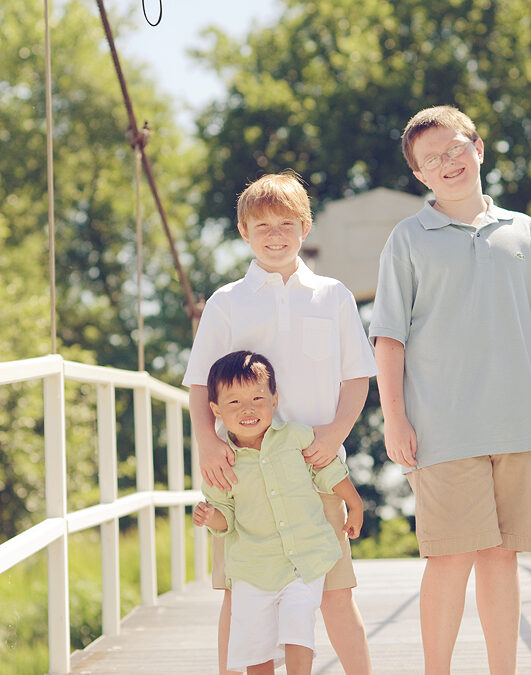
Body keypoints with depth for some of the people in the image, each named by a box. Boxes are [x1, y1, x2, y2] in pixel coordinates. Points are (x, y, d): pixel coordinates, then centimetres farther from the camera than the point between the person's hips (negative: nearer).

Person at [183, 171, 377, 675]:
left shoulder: (333, 297, 11)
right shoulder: (226, 303, 9)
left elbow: (356, 376, 10)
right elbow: (200, 384, 7)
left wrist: (337, 430, -7)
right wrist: (207, 442, -11)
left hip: (315, 463, 0)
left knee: (335, 592, 0)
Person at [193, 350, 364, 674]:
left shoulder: (295, 436, -3)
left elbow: (329, 469, 12)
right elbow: (227, 517, 6)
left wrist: (356, 506, 20)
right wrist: (211, 517, -17)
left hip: (307, 560, -1)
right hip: (253, 569, 1)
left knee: (296, 632, -14)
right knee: (255, 645, 2)